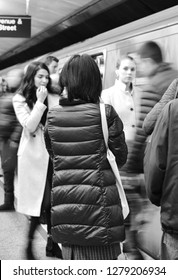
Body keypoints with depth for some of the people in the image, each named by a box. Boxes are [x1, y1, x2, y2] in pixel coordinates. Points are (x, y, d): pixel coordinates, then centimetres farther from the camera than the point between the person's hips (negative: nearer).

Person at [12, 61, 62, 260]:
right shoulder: (20, 100, -2)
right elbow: (30, 127, -15)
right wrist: (40, 101, -13)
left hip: (52, 153, 4)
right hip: (33, 154, -4)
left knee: (53, 201, 8)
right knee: (40, 202, -3)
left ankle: (51, 243, 23)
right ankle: (29, 244, 16)